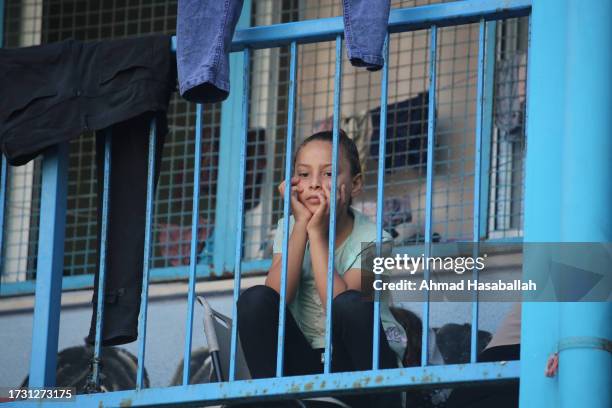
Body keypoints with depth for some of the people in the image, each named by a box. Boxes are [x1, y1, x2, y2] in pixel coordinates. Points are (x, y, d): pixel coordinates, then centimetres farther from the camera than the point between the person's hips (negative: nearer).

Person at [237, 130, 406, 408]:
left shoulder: (372, 239, -9)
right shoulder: (289, 229, 3)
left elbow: (340, 307, -25)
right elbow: (276, 298, -15)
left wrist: (317, 232, -21)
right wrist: (301, 225, -17)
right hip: (307, 365, 3)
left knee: (351, 303, -33)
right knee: (254, 299, -19)